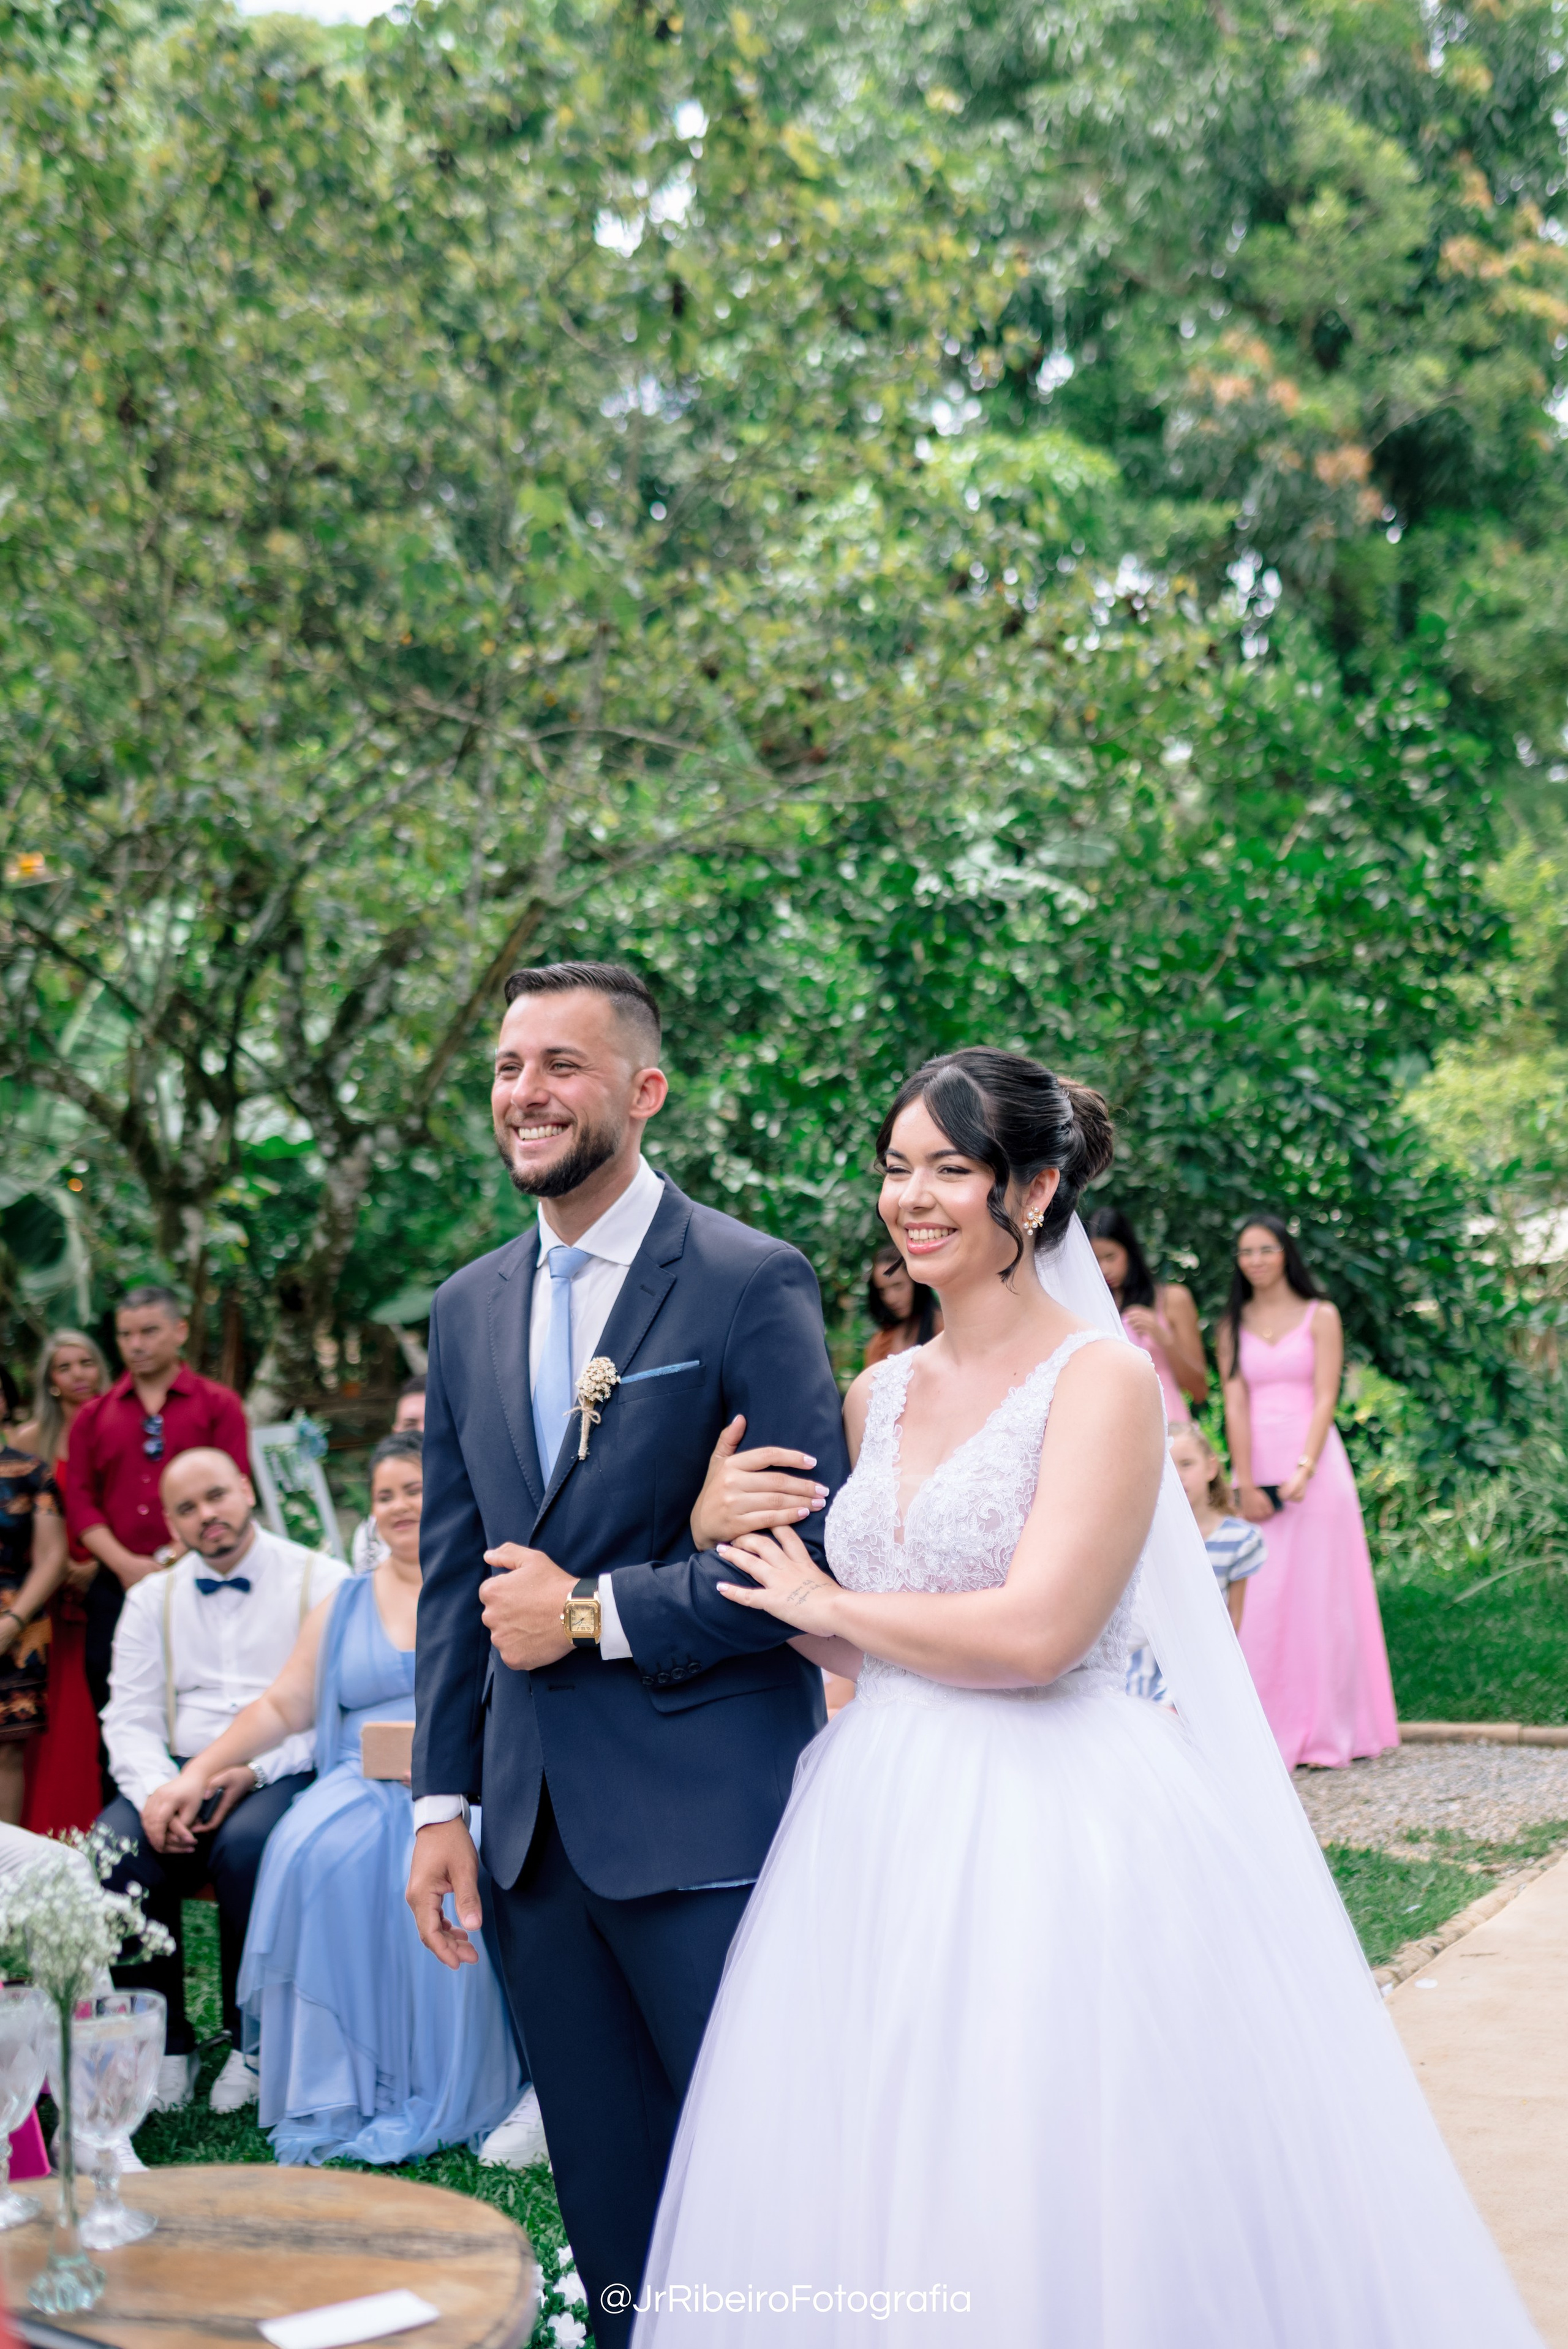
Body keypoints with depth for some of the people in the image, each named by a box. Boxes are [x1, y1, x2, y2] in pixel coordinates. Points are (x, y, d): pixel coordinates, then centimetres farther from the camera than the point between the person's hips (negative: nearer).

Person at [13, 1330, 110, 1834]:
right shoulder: (32, 1440, 5)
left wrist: (101, 1566, -9)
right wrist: (61, 1567, -8)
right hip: (53, 1589, 0)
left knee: (103, 1710, -2)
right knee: (59, 1712, -3)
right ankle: (52, 1828, 4)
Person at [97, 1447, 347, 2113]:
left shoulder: (321, 1582, 5)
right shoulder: (153, 1597, 18)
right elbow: (130, 1716, 8)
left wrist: (254, 1771, -18)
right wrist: (153, 1793, -13)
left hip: (286, 1776, -3)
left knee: (248, 1846, -36)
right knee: (113, 1849, -28)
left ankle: (254, 2045, -17)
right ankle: (165, 2047, -14)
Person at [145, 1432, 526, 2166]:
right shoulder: (346, 1604, 21)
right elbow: (284, 1708, 17)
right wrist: (198, 1771, 4)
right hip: (366, 1783, 3)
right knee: (317, 1854, -31)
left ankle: (439, 2098, -24)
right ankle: (334, 2091, -26)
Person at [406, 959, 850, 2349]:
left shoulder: (752, 1283, -8)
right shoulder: (469, 1308, 12)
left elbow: (814, 1551, -13)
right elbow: (454, 1572, 14)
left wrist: (594, 1614, -12)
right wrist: (442, 1799, 10)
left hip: (705, 1823, -6)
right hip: (534, 1825, 6)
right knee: (608, 2218, 15)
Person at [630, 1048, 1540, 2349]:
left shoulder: (1102, 1380, -9)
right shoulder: (879, 1394, 11)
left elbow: (1034, 1633, -19)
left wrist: (830, 1607, -7)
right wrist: (742, 1530, 2)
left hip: (1048, 1835, -6)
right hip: (882, 1828, 6)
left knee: (1045, 2201, 0)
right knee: (872, 2193, 9)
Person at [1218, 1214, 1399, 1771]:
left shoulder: (1320, 1317, 3)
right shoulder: (1233, 1326, 10)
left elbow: (1325, 1399, -5)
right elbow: (1236, 1405, 1)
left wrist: (1303, 1471, -17)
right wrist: (1246, 1485, -10)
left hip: (1313, 1460, -2)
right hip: (1256, 1465, 2)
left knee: (1317, 1594, -2)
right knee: (1257, 1598, -1)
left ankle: (1325, 1733, 4)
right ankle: (1266, 1730, 4)